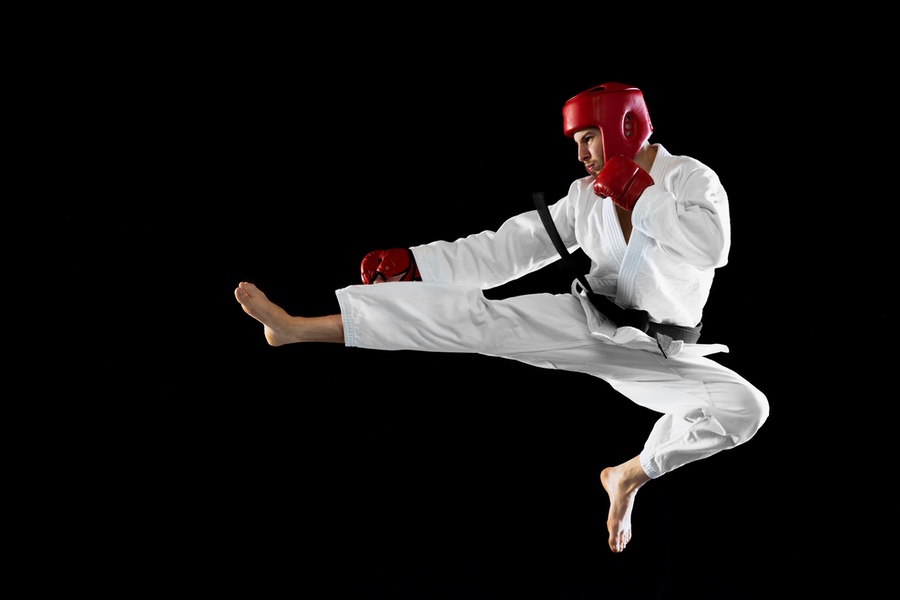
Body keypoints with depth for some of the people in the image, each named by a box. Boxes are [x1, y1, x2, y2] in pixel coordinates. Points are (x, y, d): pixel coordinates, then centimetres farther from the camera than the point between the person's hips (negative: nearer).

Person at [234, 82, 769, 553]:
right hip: (585, 323, 3)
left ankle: (633, 475, -3)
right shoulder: (587, 195, 6)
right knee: (474, 316, -15)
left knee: (746, 408, -25)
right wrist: (411, 263, -2)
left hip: (654, 354, -2)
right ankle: (299, 328, -21)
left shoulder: (691, 178, -7)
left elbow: (713, 247, -27)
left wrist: (637, 193, -21)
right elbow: (509, 249, 5)